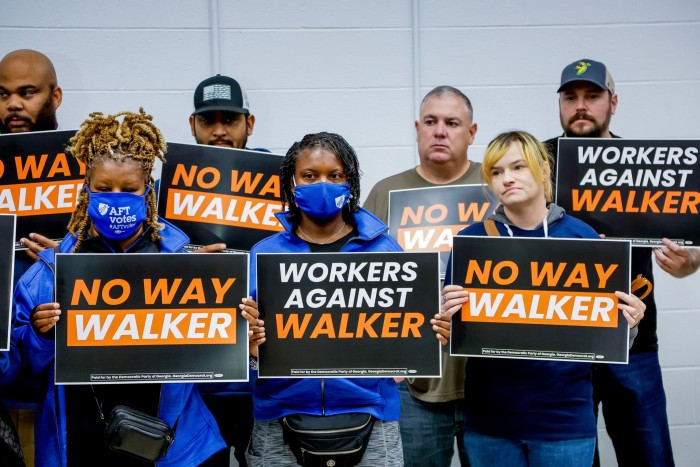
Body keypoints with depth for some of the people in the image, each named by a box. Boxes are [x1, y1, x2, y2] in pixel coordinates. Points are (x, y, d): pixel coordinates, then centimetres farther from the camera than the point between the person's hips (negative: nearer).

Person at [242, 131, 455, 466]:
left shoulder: (384, 250, 4)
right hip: (280, 420, 0)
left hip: (369, 416, 0)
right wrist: (248, 341, -21)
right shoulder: (264, 254, 4)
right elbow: (247, 335, 0)